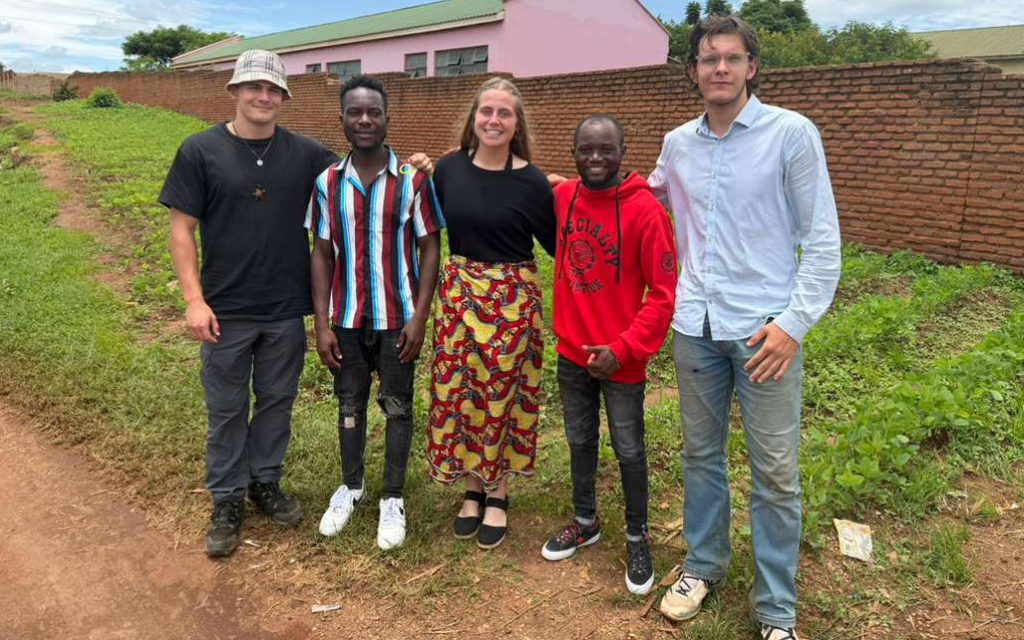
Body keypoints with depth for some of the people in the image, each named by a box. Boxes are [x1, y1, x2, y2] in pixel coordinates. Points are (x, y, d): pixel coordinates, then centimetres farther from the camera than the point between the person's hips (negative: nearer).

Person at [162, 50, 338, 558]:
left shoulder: (305, 153, 2)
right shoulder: (201, 150, -4)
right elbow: (182, 229, -5)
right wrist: (194, 300, -12)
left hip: (287, 310, 2)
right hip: (226, 311, -2)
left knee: (277, 400, 15)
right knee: (227, 409, 10)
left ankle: (265, 481, 35)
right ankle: (227, 500, 27)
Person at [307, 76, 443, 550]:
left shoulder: (412, 179, -8)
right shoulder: (328, 182, 0)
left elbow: (430, 248, -5)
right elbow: (322, 254, 2)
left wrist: (419, 316, -11)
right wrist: (322, 323, -2)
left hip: (397, 317, -2)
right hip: (346, 319, 2)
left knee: (397, 407, 9)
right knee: (350, 404, 16)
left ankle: (393, 498, 26)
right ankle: (351, 486, 36)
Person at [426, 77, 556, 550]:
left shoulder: (532, 182, -7)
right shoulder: (449, 168, 2)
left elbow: (556, 245, 0)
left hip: (511, 299, -3)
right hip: (459, 294, 3)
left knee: (503, 395, 6)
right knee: (459, 392, 9)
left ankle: (498, 496, 26)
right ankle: (472, 489, 29)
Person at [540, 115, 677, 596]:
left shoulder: (646, 210, -16)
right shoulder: (562, 198, -1)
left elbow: (664, 293, -14)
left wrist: (624, 349, -18)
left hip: (620, 359, -5)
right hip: (571, 352, 5)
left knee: (628, 451, 10)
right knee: (580, 441, 19)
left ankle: (637, 538, 30)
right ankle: (585, 522, 39)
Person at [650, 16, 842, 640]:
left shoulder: (792, 133, -5)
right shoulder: (677, 143, 7)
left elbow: (823, 238, -6)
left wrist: (794, 321, -13)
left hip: (765, 327, -4)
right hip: (695, 325, 4)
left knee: (775, 472, 3)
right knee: (701, 454, 16)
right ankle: (704, 565, 36)